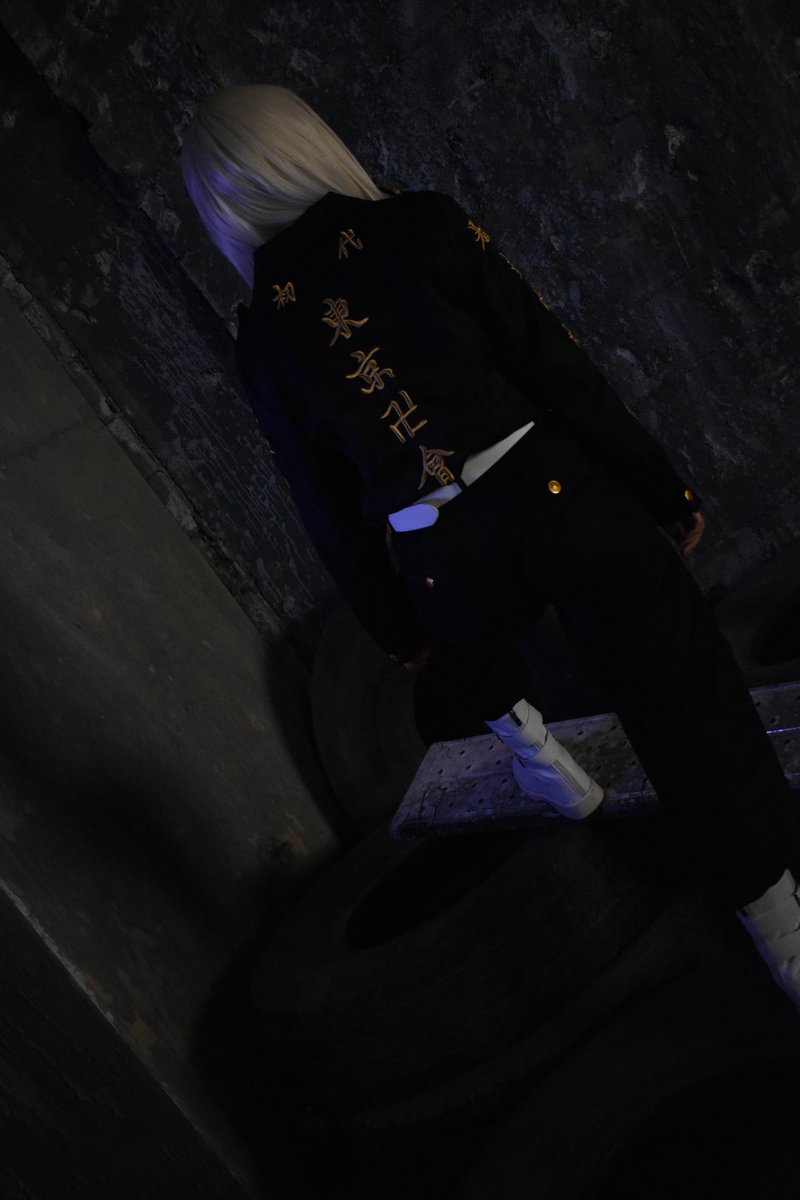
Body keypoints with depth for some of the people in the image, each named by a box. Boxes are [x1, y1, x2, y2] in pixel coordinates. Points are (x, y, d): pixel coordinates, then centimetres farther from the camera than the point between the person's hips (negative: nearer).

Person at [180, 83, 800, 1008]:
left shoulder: (261, 342, 4)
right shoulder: (419, 227, -4)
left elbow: (329, 507, 11)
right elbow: (556, 365, -6)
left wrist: (392, 623, 23)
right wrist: (661, 487, 2)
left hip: (445, 563, 3)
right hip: (551, 492, -2)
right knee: (690, 706, 5)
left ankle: (536, 751, 47)